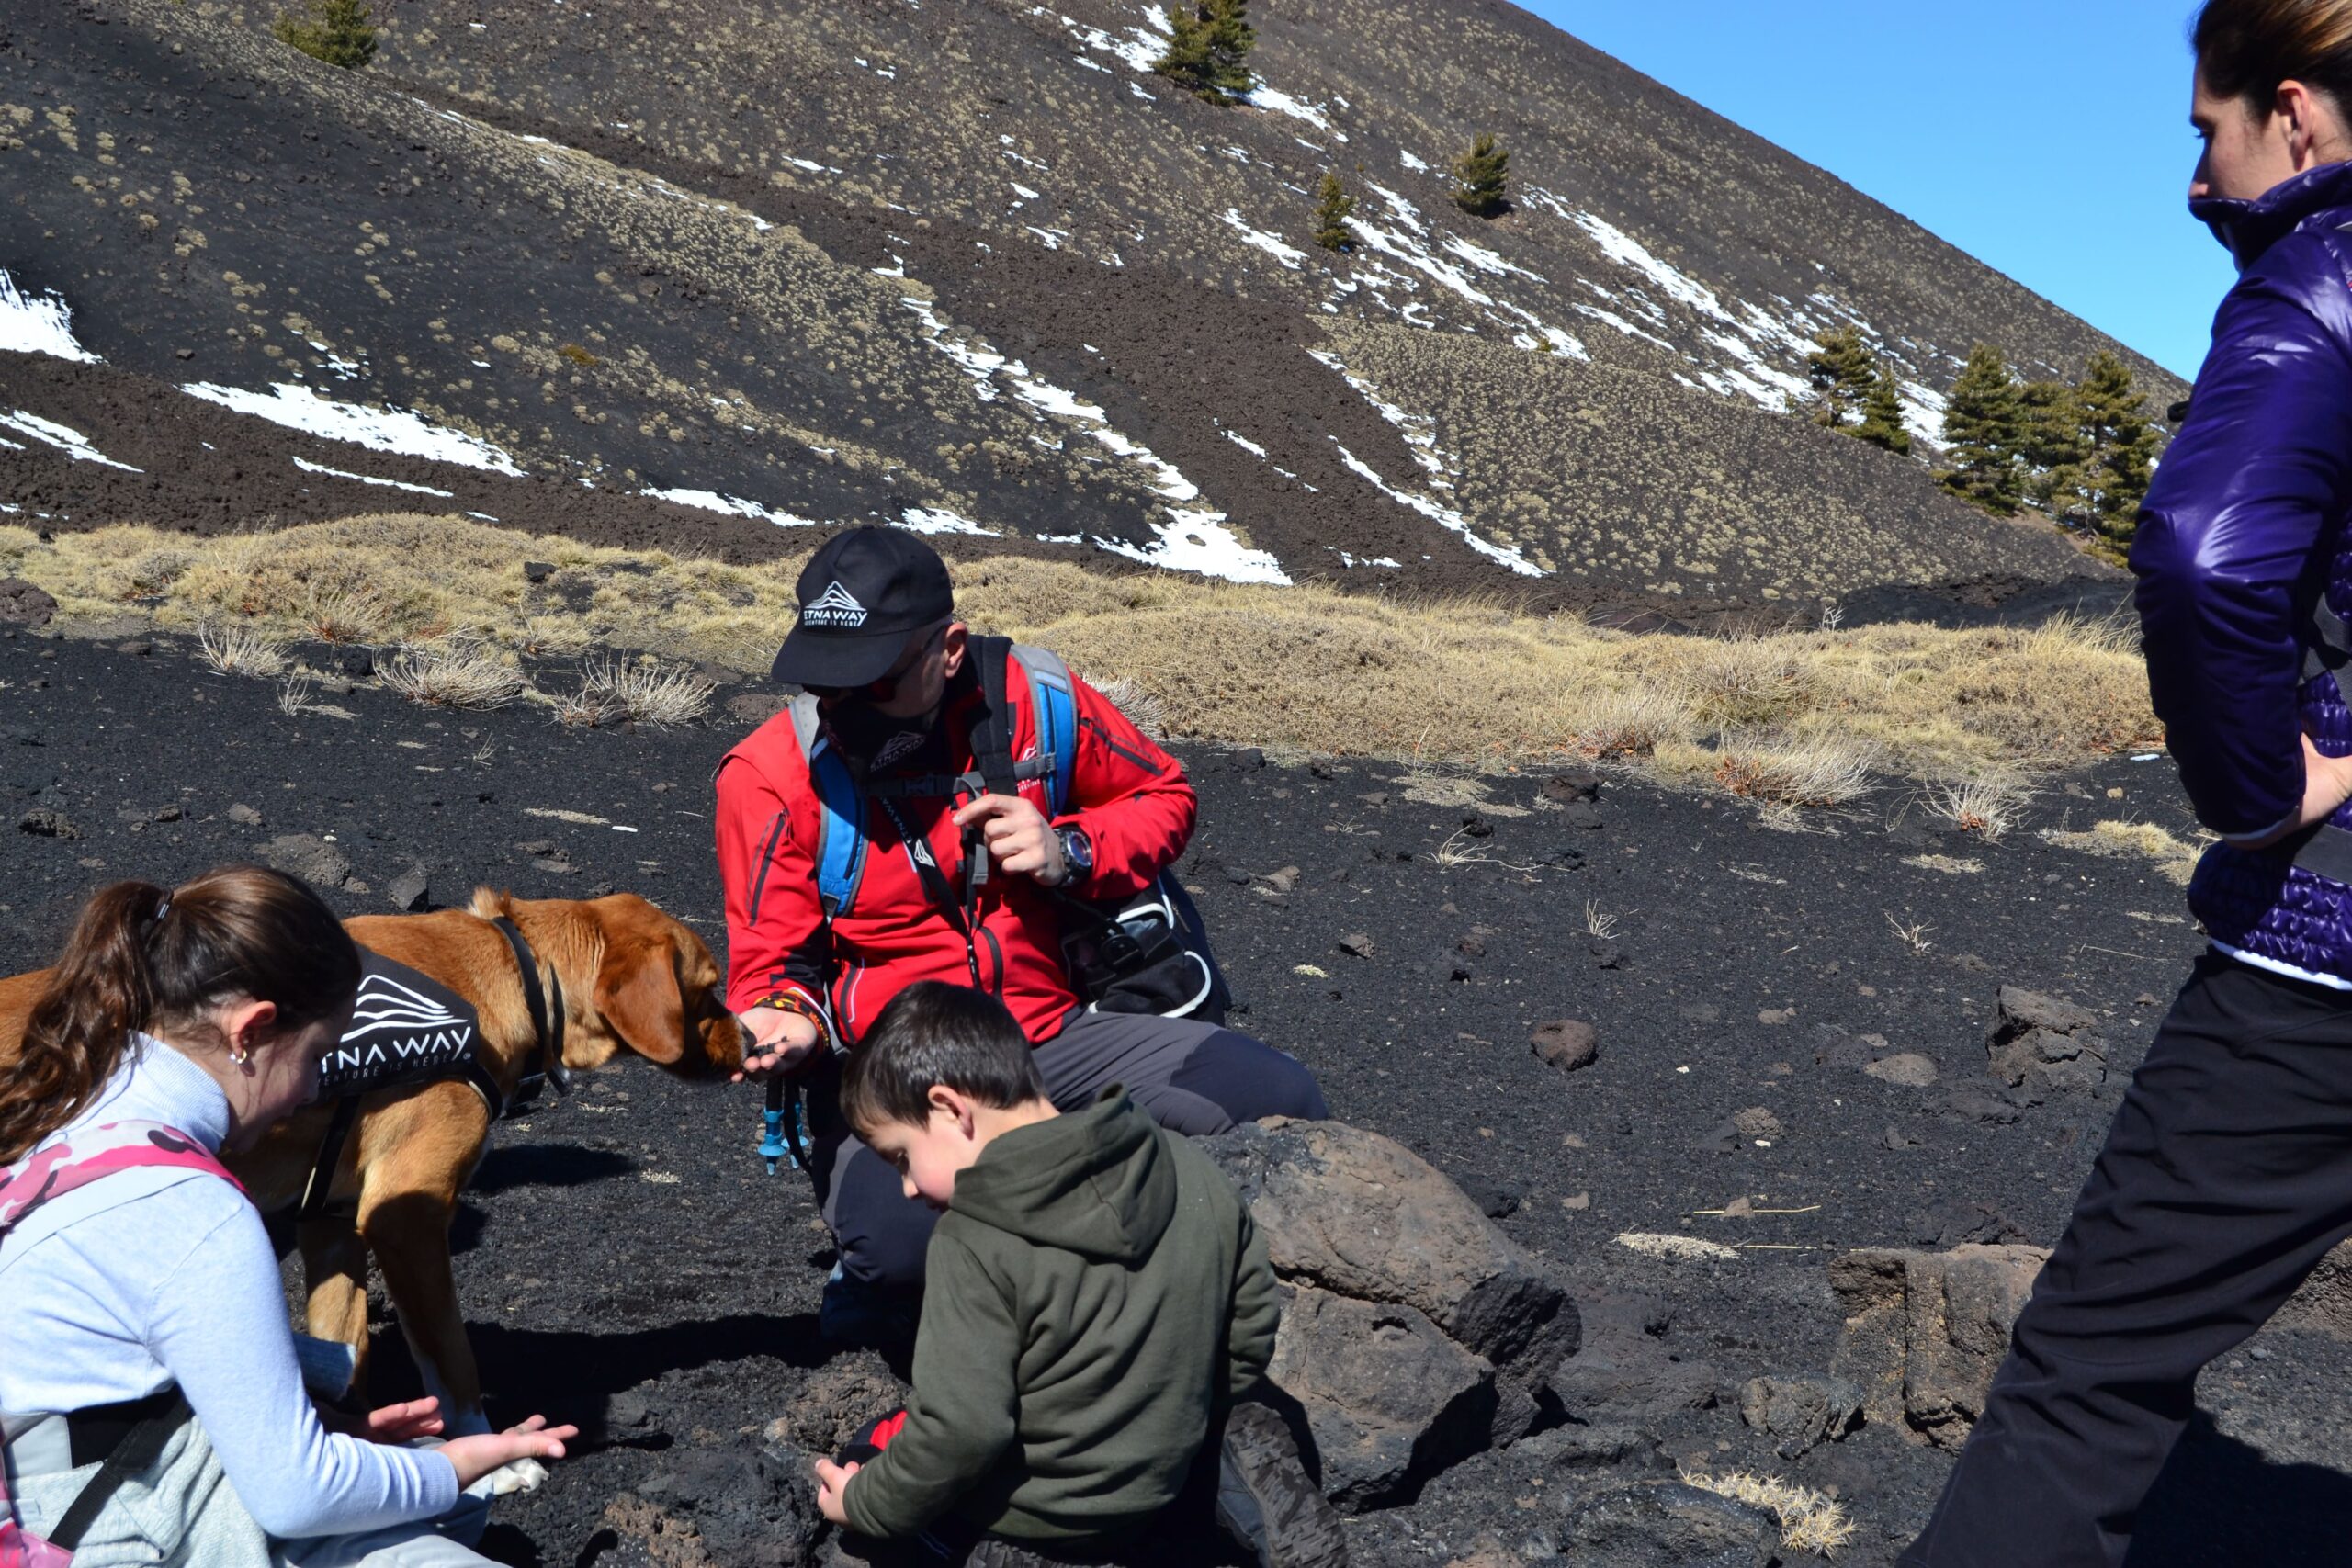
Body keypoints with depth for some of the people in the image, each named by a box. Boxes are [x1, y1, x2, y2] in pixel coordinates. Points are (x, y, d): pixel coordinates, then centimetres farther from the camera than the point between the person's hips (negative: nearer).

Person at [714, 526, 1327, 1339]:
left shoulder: (1034, 702, -5)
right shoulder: (773, 775, -10)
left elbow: (1164, 794, 13)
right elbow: (772, 961, -1)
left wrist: (1072, 851, -8)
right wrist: (788, 1021, -25)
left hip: (1052, 1030, 3)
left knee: (1281, 1102, -15)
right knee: (903, 1234, -37)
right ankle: (886, 1277, 5)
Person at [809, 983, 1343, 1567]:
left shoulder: (977, 1245, -25)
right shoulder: (1190, 1173, -6)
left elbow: (959, 1430, -24)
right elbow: (1254, 1315, 2)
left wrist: (866, 1506, -8)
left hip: (1040, 1512, -4)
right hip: (1160, 1476, 4)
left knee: (877, 1450, 17)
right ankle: (1234, 1476, 14)